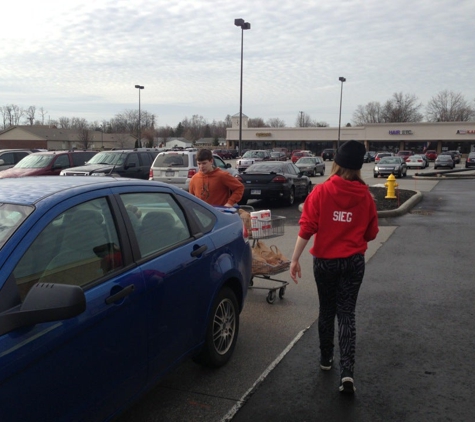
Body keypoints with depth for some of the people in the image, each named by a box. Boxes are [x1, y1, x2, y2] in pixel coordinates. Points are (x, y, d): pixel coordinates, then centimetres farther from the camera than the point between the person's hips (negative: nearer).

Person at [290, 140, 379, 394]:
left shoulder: (321, 192, -10)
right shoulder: (365, 196, -3)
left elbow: (306, 228, -14)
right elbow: (371, 234, 5)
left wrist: (295, 259, -10)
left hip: (324, 260, 0)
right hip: (353, 262, 1)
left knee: (327, 310, 17)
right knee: (346, 314, 6)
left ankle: (325, 359, 32)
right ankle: (346, 371, -3)